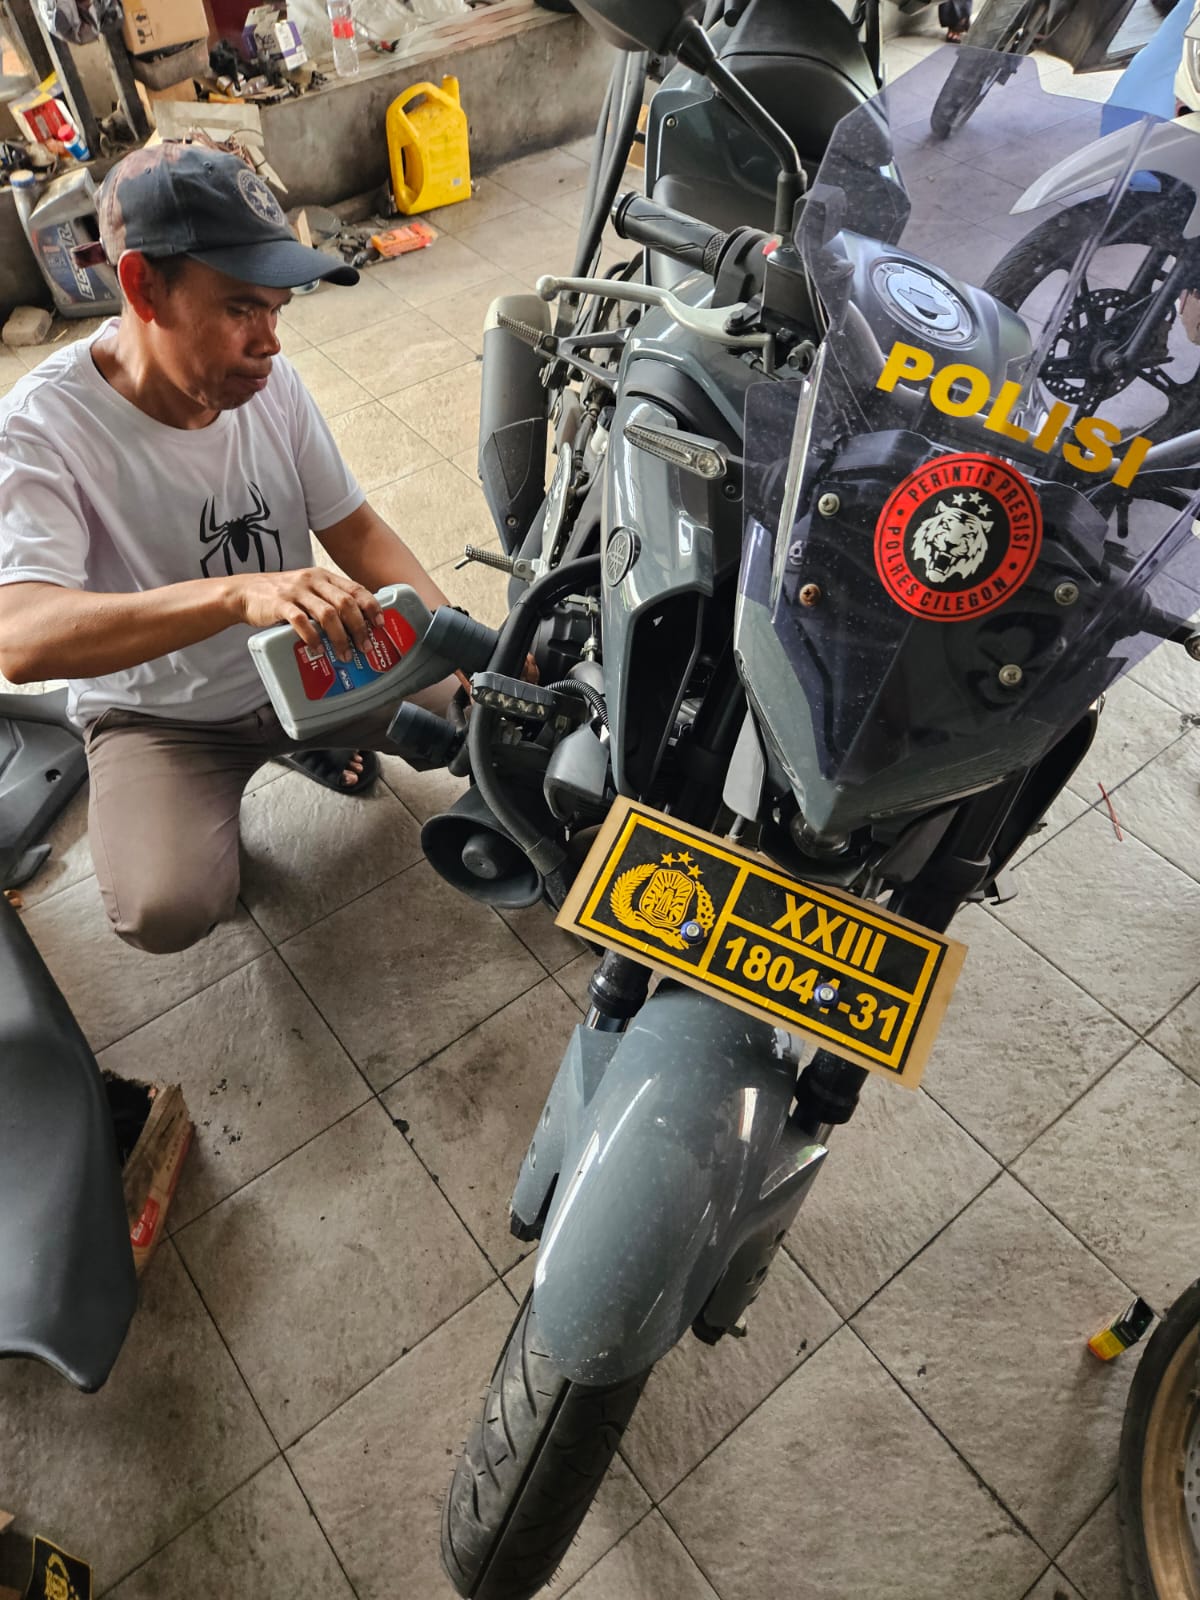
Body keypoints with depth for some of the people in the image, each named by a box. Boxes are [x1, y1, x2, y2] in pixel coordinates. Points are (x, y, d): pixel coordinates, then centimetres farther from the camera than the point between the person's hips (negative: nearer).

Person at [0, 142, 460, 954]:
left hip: (301, 666, 5)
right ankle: (205, 808, 9)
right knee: (169, 909, -27)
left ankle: (319, 745, 19)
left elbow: (356, 530, -5)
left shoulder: (269, 380, -11)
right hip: (160, 718, -4)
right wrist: (239, 592, -53)